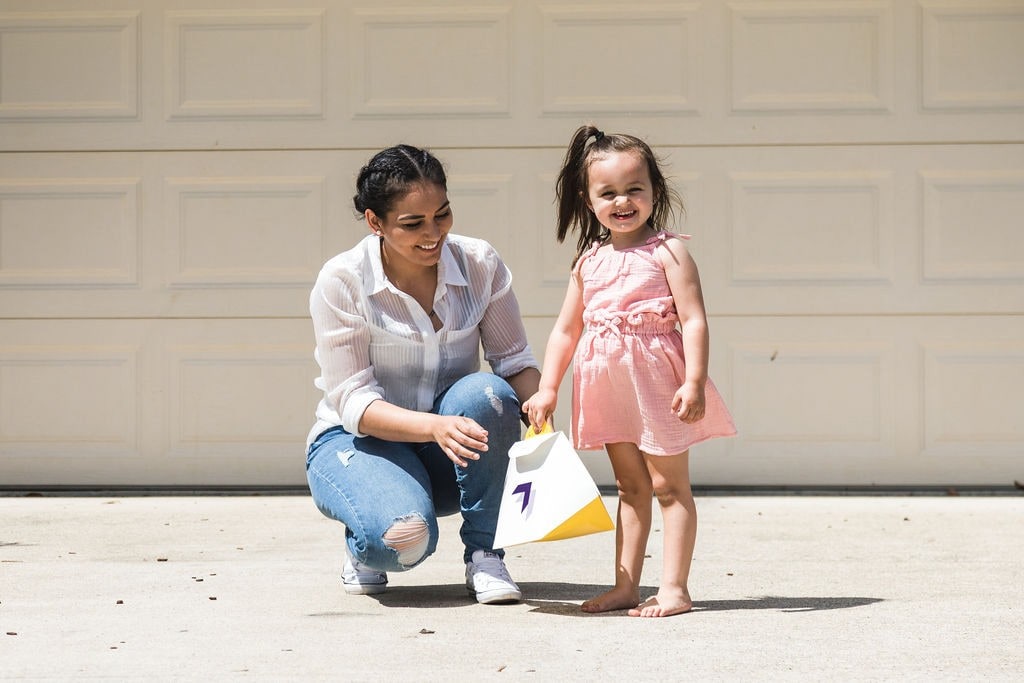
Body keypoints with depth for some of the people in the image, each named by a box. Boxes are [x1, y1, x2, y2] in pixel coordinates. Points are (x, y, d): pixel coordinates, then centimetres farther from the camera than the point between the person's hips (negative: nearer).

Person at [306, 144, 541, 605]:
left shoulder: (479, 264, -6)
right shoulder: (341, 281, -15)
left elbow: (515, 360, 0)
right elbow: (354, 402, -18)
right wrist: (434, 426, -36)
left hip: (454, 450, 4)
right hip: (359, 441, -3)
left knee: (484, 392, -31)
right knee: (403, 538, -36)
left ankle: (485, 556, -16)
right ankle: (365, 548, 4)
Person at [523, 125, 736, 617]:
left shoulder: (667, 252, -6)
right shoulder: (589, 261, 11)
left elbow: (694, 320, -12)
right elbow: (566, 330, 15)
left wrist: (694, 381, -21)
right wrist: (547, 388, 9)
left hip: (657, 380, -6)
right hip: (609, 385, 6)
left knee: (668, 485, -1)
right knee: (630, 488, 13)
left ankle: (674, 589, -1)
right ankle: (625, 587, 16)